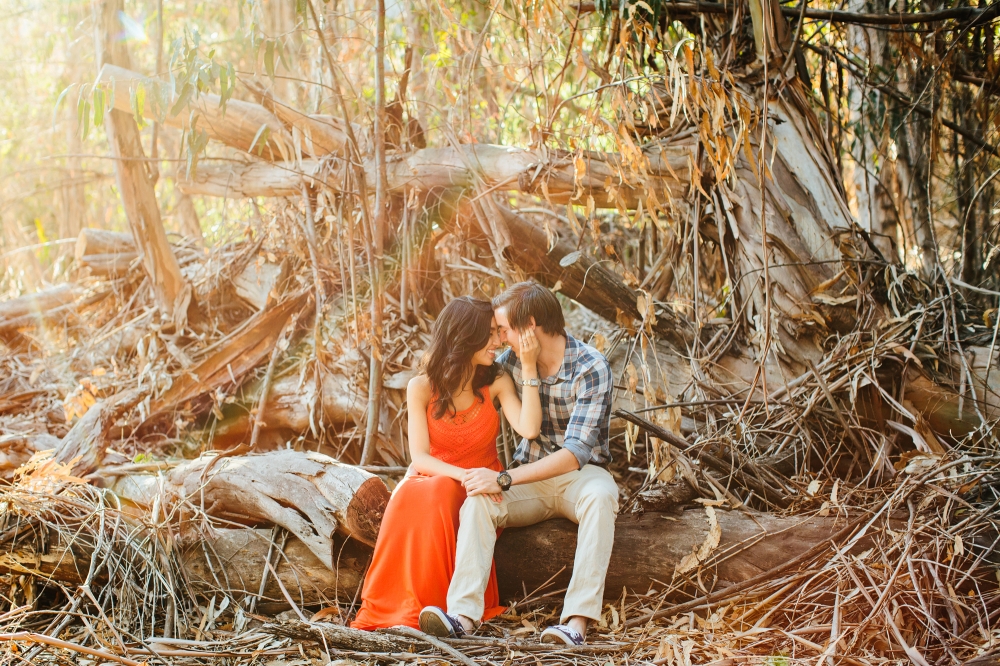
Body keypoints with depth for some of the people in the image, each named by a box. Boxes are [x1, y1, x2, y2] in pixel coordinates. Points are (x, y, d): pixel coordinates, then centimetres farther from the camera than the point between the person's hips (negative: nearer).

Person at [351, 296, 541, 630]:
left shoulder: (496, 382, -5)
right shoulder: (422, 387, -9)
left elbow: (529, 429, -23)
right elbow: (420, 457, -16)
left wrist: (529, 367, -24)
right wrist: (463, 475, -33)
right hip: (429, 479, 0)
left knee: (441, 495, -35)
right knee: (409, 500, -36)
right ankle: (403, 604, -30)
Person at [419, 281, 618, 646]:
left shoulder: (591, 367, -17)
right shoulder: (512, 360, 0)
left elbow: (575, 453, -24)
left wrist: (504, 479, -30)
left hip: (580, 473, -4)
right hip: (531, 474, 4)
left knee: (600, 496, -39)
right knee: (477, 500, -27)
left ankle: (577, 620, -45)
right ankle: (462, 614, -41)